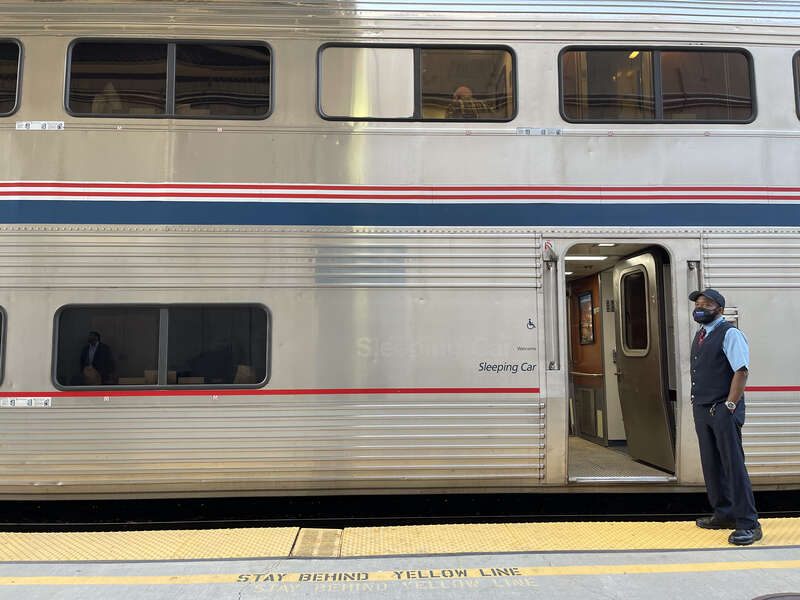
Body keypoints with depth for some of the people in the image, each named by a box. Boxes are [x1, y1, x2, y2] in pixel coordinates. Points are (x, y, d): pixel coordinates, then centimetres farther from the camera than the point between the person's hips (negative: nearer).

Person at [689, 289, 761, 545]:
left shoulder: (730, 334, -10)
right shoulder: (700, 336, 16)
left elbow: (741, 371, -17)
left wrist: (729, 406, -19)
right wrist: (697, 401, 13)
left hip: (723, 411, -8)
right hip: (702, 409, 8)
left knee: (734, 465, -5)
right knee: (711, 465, 14)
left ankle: (748, 524, 4)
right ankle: (724, 515, 26)